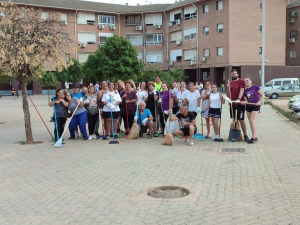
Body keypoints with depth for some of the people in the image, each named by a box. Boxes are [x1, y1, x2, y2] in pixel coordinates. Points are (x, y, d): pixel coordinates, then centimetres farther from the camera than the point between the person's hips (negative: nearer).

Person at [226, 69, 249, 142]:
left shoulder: (241, 81, -4)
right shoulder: (230, 83, 14)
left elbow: (242, 90, -19)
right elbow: (227, 95, 14)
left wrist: (238, 99, -35)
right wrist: (228, 88, -4)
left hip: (239, 104, -6)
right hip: (232, 104, 6)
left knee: (241, 120, -6)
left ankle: (245, 135, 3)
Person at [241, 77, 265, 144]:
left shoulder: (256, 87, -6)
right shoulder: (245, 91, 6)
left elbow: (262, 95, -3)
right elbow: (246, 100, 5)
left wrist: (259, 102, -18)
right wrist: (243, 102, -17)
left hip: (255, 107, -6)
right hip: (248, 107, 6)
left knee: (252, 121, -15)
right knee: (250, 122, 6)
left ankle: (253, 137, -7)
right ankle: (255, 136, 17)